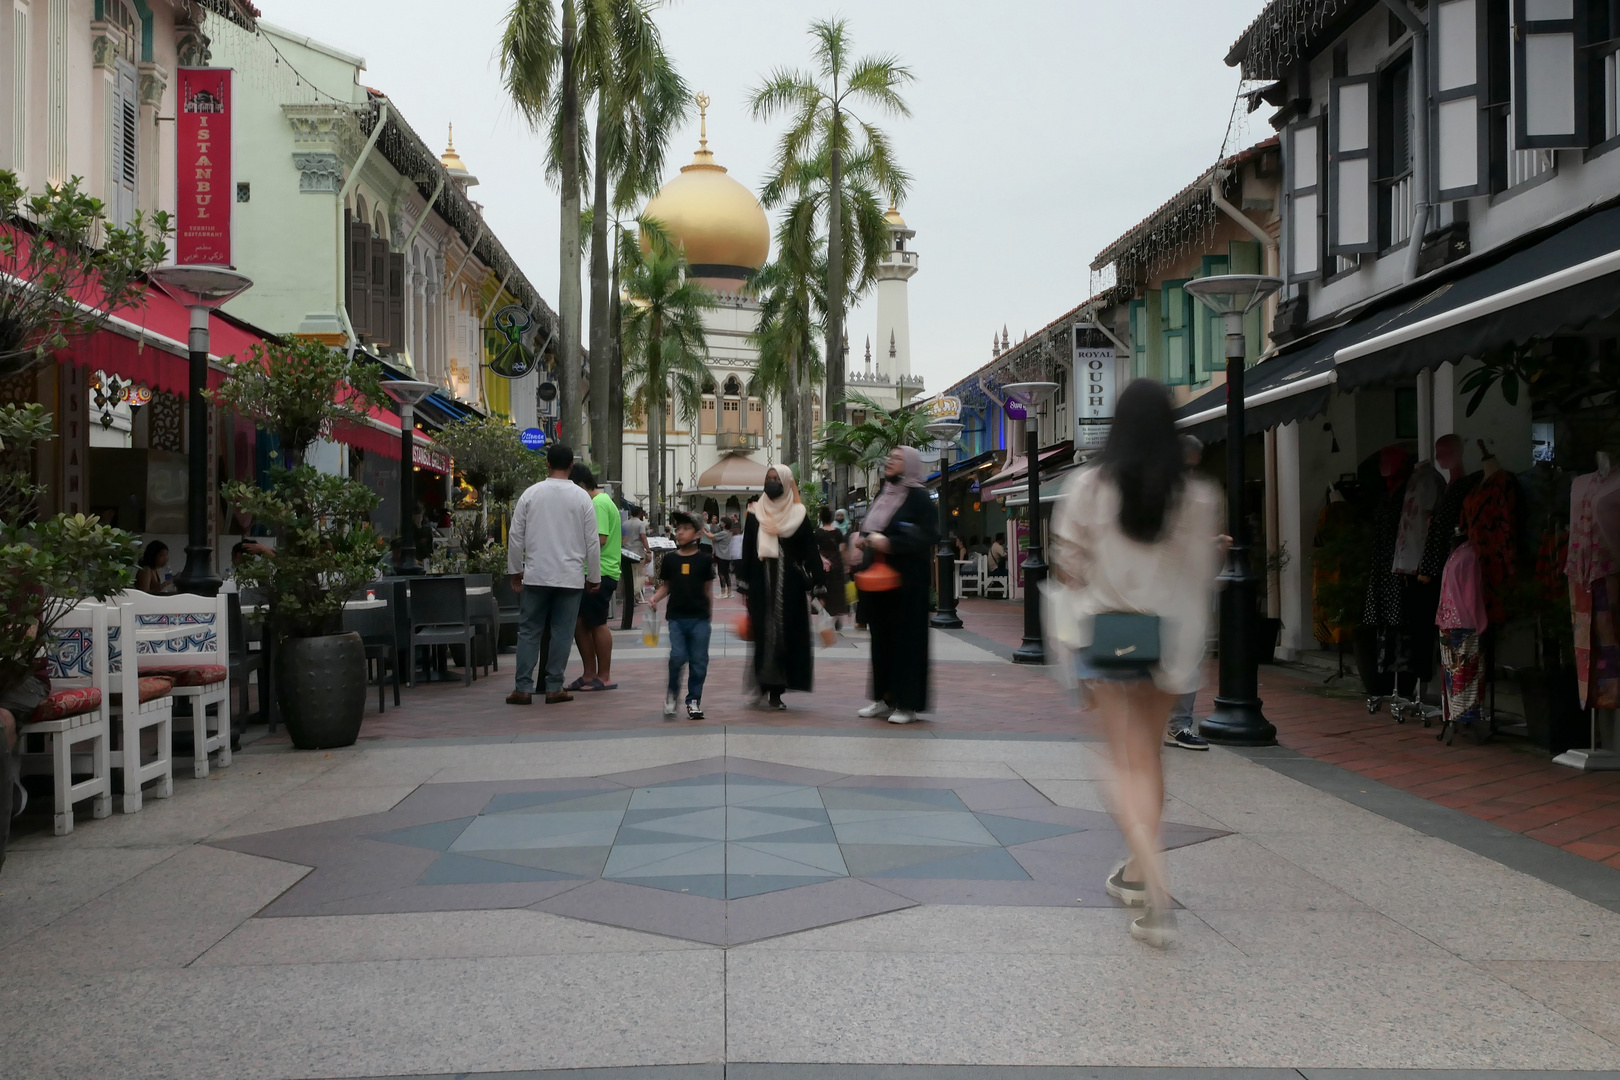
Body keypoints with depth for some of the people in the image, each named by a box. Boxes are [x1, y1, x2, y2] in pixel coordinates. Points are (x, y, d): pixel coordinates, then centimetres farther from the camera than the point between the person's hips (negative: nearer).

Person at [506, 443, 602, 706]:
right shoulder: (582, 498, -2)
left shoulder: (531, 494, -1)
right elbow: (592, 542, 0)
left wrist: (515, 570, 11)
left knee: (529, 632, 7)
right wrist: (594, 577, 9)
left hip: (536, 575, 0)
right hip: (570, 576, 0)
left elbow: (515, 536, 1)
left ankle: (523, 688, 5)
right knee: (561, 633, 5)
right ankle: (554, 688, 7)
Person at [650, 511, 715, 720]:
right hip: (676, 617, 0)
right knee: (678, 656, -11)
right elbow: (666, 586, 12)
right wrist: (655, 598, -6)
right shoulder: (670, 559, 4)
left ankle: (694, 700, 16)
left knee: (699, 661, 3)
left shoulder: (704, 560, 0)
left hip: (699, 618, 0)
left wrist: (709, 612, 8)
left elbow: (707, 588, 7)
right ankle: (672, 692, 14)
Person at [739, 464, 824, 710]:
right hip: (761, 582, 1)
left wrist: (814, 584, -8)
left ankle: (776, 692, 3)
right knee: (762, 634, -2)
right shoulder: (755, 514, 7)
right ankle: (763, 687, 2)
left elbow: (809, 550, -1)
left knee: (785, 634, -1)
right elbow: (747, 550, 6)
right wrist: (745, 585, 1)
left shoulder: (797, 514, 2)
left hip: (789, 584, -1)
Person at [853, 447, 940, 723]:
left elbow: (929, 537, -15)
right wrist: (866, 540, 2)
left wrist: (890, 543, -21)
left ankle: (907, 703, 1)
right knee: (881, 636, 8)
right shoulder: (882, 495, 14)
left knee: (906, 637, -4)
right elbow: (869, 529, 24)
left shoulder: (918, 496, -7)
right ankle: (884, 698, 16)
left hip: (908, 579, -7)